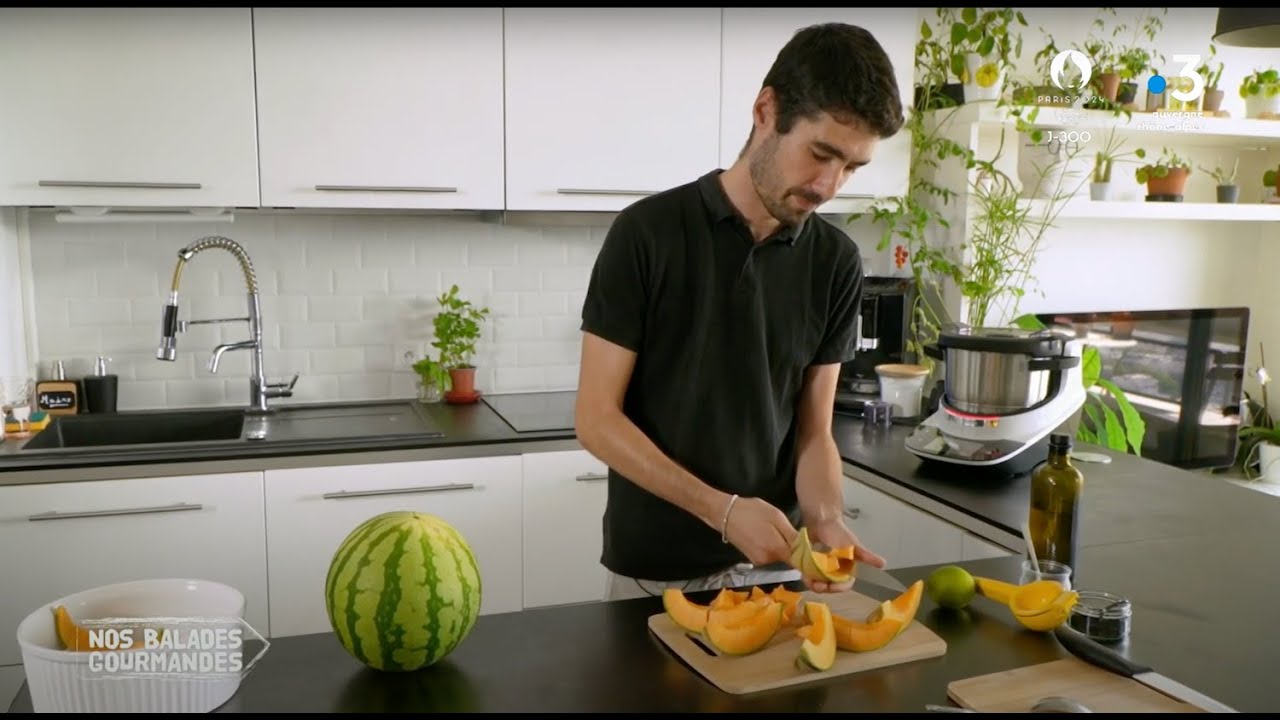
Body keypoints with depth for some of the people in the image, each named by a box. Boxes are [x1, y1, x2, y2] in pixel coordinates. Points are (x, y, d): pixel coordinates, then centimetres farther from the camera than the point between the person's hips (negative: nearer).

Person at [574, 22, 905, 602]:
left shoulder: (836, 262, -3)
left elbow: (813, 431, 1)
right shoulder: (647, 233, -14)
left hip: (775, 566, 3)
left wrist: (825, 519, -19)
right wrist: (722, 509, -21)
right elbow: (596, 418, -14)